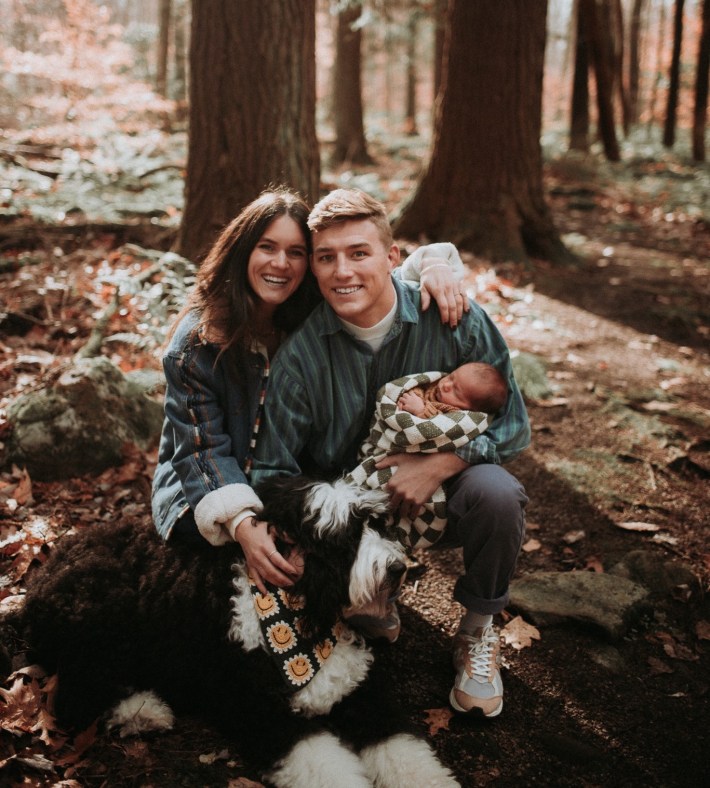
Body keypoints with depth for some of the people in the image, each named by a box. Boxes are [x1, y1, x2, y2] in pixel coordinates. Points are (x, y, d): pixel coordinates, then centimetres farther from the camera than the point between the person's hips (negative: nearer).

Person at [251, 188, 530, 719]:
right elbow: (273, 467, -10)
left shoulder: (454, 320, -16)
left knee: (497, 493, -33)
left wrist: (441, 463, -27)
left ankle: (478, 634, -3)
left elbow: (512, 424, -11)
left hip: (442, 490, 0)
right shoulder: (299, 351, -14)